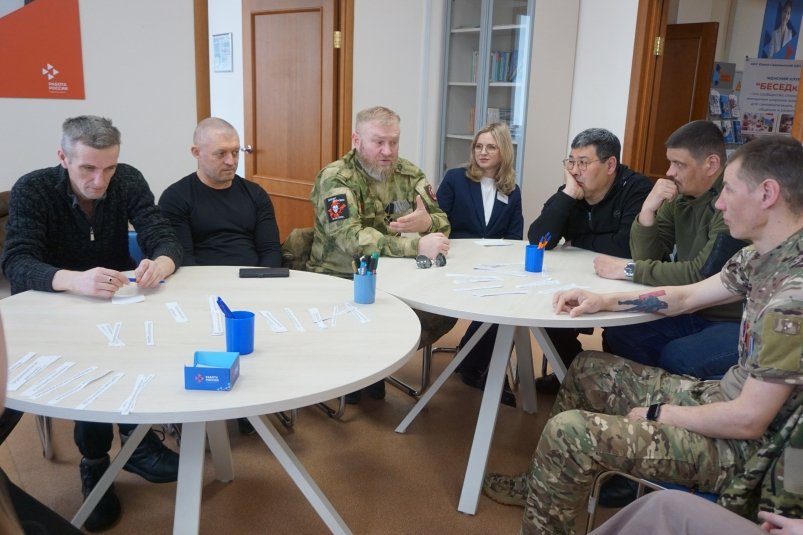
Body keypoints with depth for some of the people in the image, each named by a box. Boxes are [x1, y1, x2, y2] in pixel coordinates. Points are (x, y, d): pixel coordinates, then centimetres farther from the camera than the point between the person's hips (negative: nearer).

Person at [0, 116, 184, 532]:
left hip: (120, 300, 2)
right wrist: (75, 280, -49)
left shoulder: (128, 181, -8)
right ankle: (94, 461, -13)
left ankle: (137, 438, -13)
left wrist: (161, 263, -41)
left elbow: (164, 238, -15)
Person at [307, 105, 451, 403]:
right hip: (339, 280, -5)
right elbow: (352, 239, -27)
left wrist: (427, 223, -21)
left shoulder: (409, 174, 4)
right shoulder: (335, 178, -14)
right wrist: (417, 246, -34)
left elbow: (443, 223, 5)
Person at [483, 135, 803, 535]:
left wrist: (657, 414, -14)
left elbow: (748, 420, -27)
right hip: (725, 398, 10)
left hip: (744, 443, -10)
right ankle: (543, 487, 30)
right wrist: (604, 301, 3)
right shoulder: (766, 254, 0)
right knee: (589, 370, 18)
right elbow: (685, 296, 12)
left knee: (568, 430, -22)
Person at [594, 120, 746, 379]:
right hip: (693, 314, 7)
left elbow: (702, 274, -25)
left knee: (674, 358, -27)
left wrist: (628, 270, -20)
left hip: (738, 321, -7)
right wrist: (648, 209, -15)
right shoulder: (679, 198, 3)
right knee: (617, 336, -9)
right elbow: (646, 258, 2)